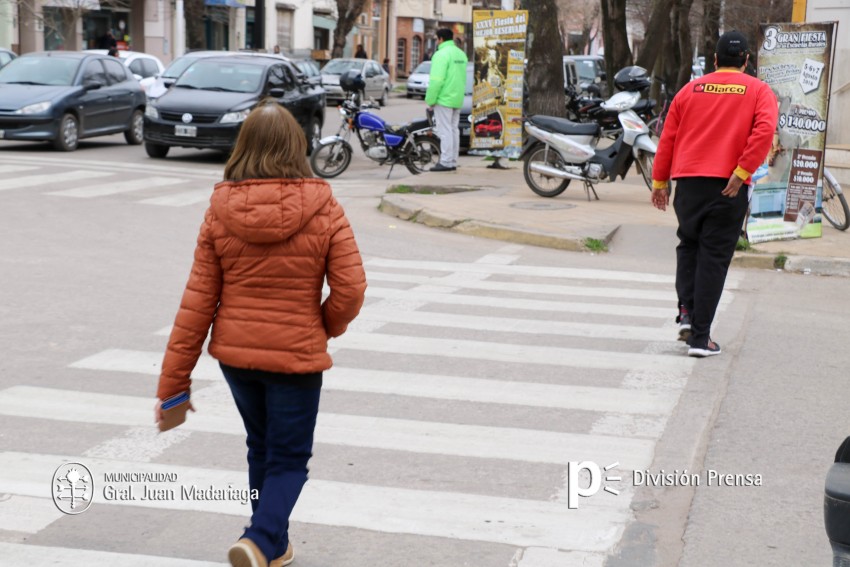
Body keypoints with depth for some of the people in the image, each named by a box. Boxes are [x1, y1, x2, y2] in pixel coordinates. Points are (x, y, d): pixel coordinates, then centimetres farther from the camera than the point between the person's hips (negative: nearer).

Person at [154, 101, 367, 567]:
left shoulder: (220, 213, -6)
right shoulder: (324, 211, -12)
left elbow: (198, 301, -6)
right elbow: (351, 290, -14)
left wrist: (174, 379, -2)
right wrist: (328, 326, 9)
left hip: (234, 353, 3)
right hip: (296, 355, -3)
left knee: (261, 448, 23)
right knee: (289, 460, 9)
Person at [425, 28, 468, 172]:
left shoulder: (442, 54, -13)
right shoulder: (461, 54, 14)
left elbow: (436, 80, -18)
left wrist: (430, 100, -12)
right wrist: (459, 94, 19)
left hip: (444, 99, -8)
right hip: (457, 99, 8)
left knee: (445, 130, -7)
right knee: (454, 129, 11)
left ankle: (446, 162, -8)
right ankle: (453, 161, 14)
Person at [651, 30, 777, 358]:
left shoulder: (690, 89, 12)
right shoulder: (758, 91, 5)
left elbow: (667, 136, 9)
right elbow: (765, 131, -13)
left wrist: (660, 181, 14)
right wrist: (742, 172, -15)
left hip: (688, 182, 2)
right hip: (729, 186, -2)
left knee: (688, 245, 22)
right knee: (714, 258, 2)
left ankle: (686, 312, 5)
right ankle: (700, 337, 1)